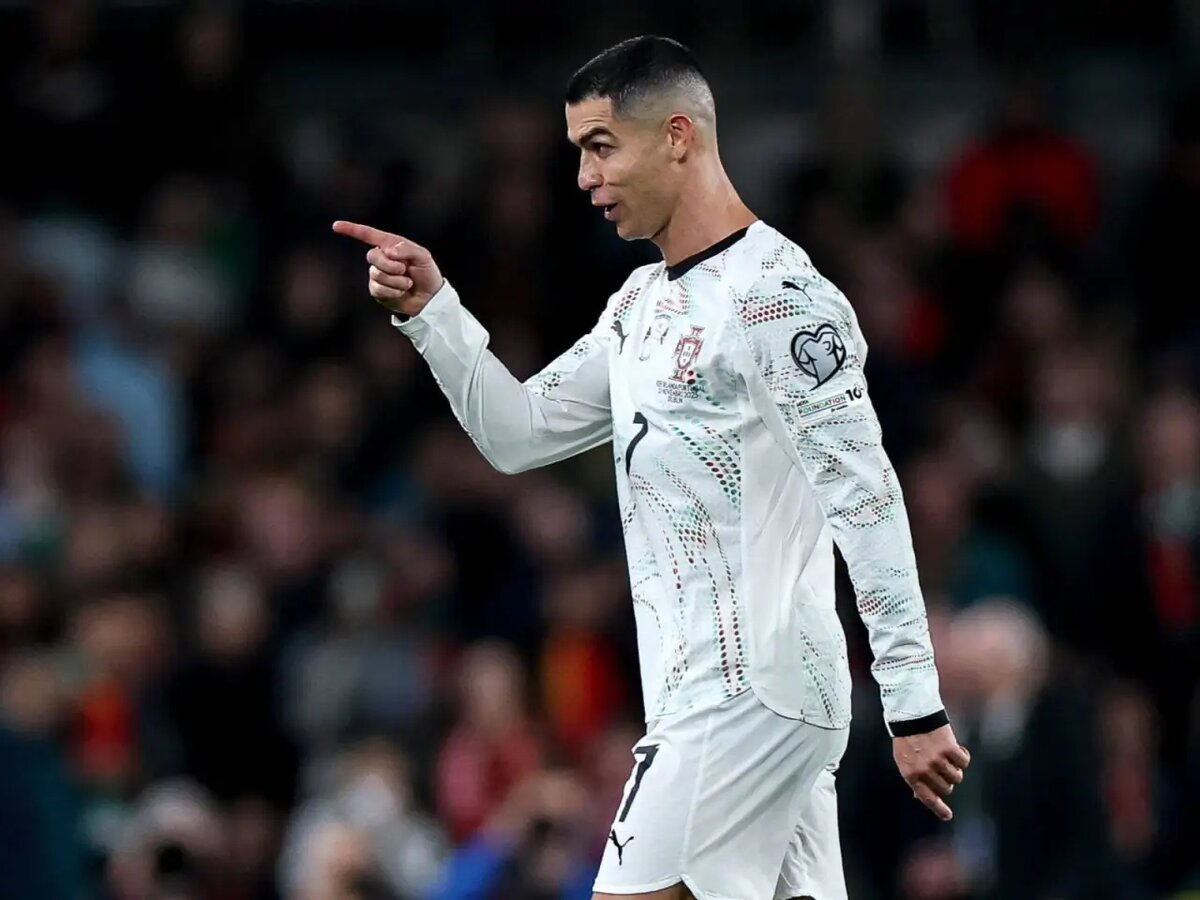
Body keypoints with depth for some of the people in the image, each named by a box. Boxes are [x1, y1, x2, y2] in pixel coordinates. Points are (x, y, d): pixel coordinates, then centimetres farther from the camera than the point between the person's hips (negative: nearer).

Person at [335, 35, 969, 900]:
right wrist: (429, 309, 7)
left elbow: (869, 504, -17)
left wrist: (915, 704, -20)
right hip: (702, 691, 9)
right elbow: (518, 433, 22)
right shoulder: (641, 307, 16)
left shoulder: (777, 297, -14)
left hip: (751, 692, -9)